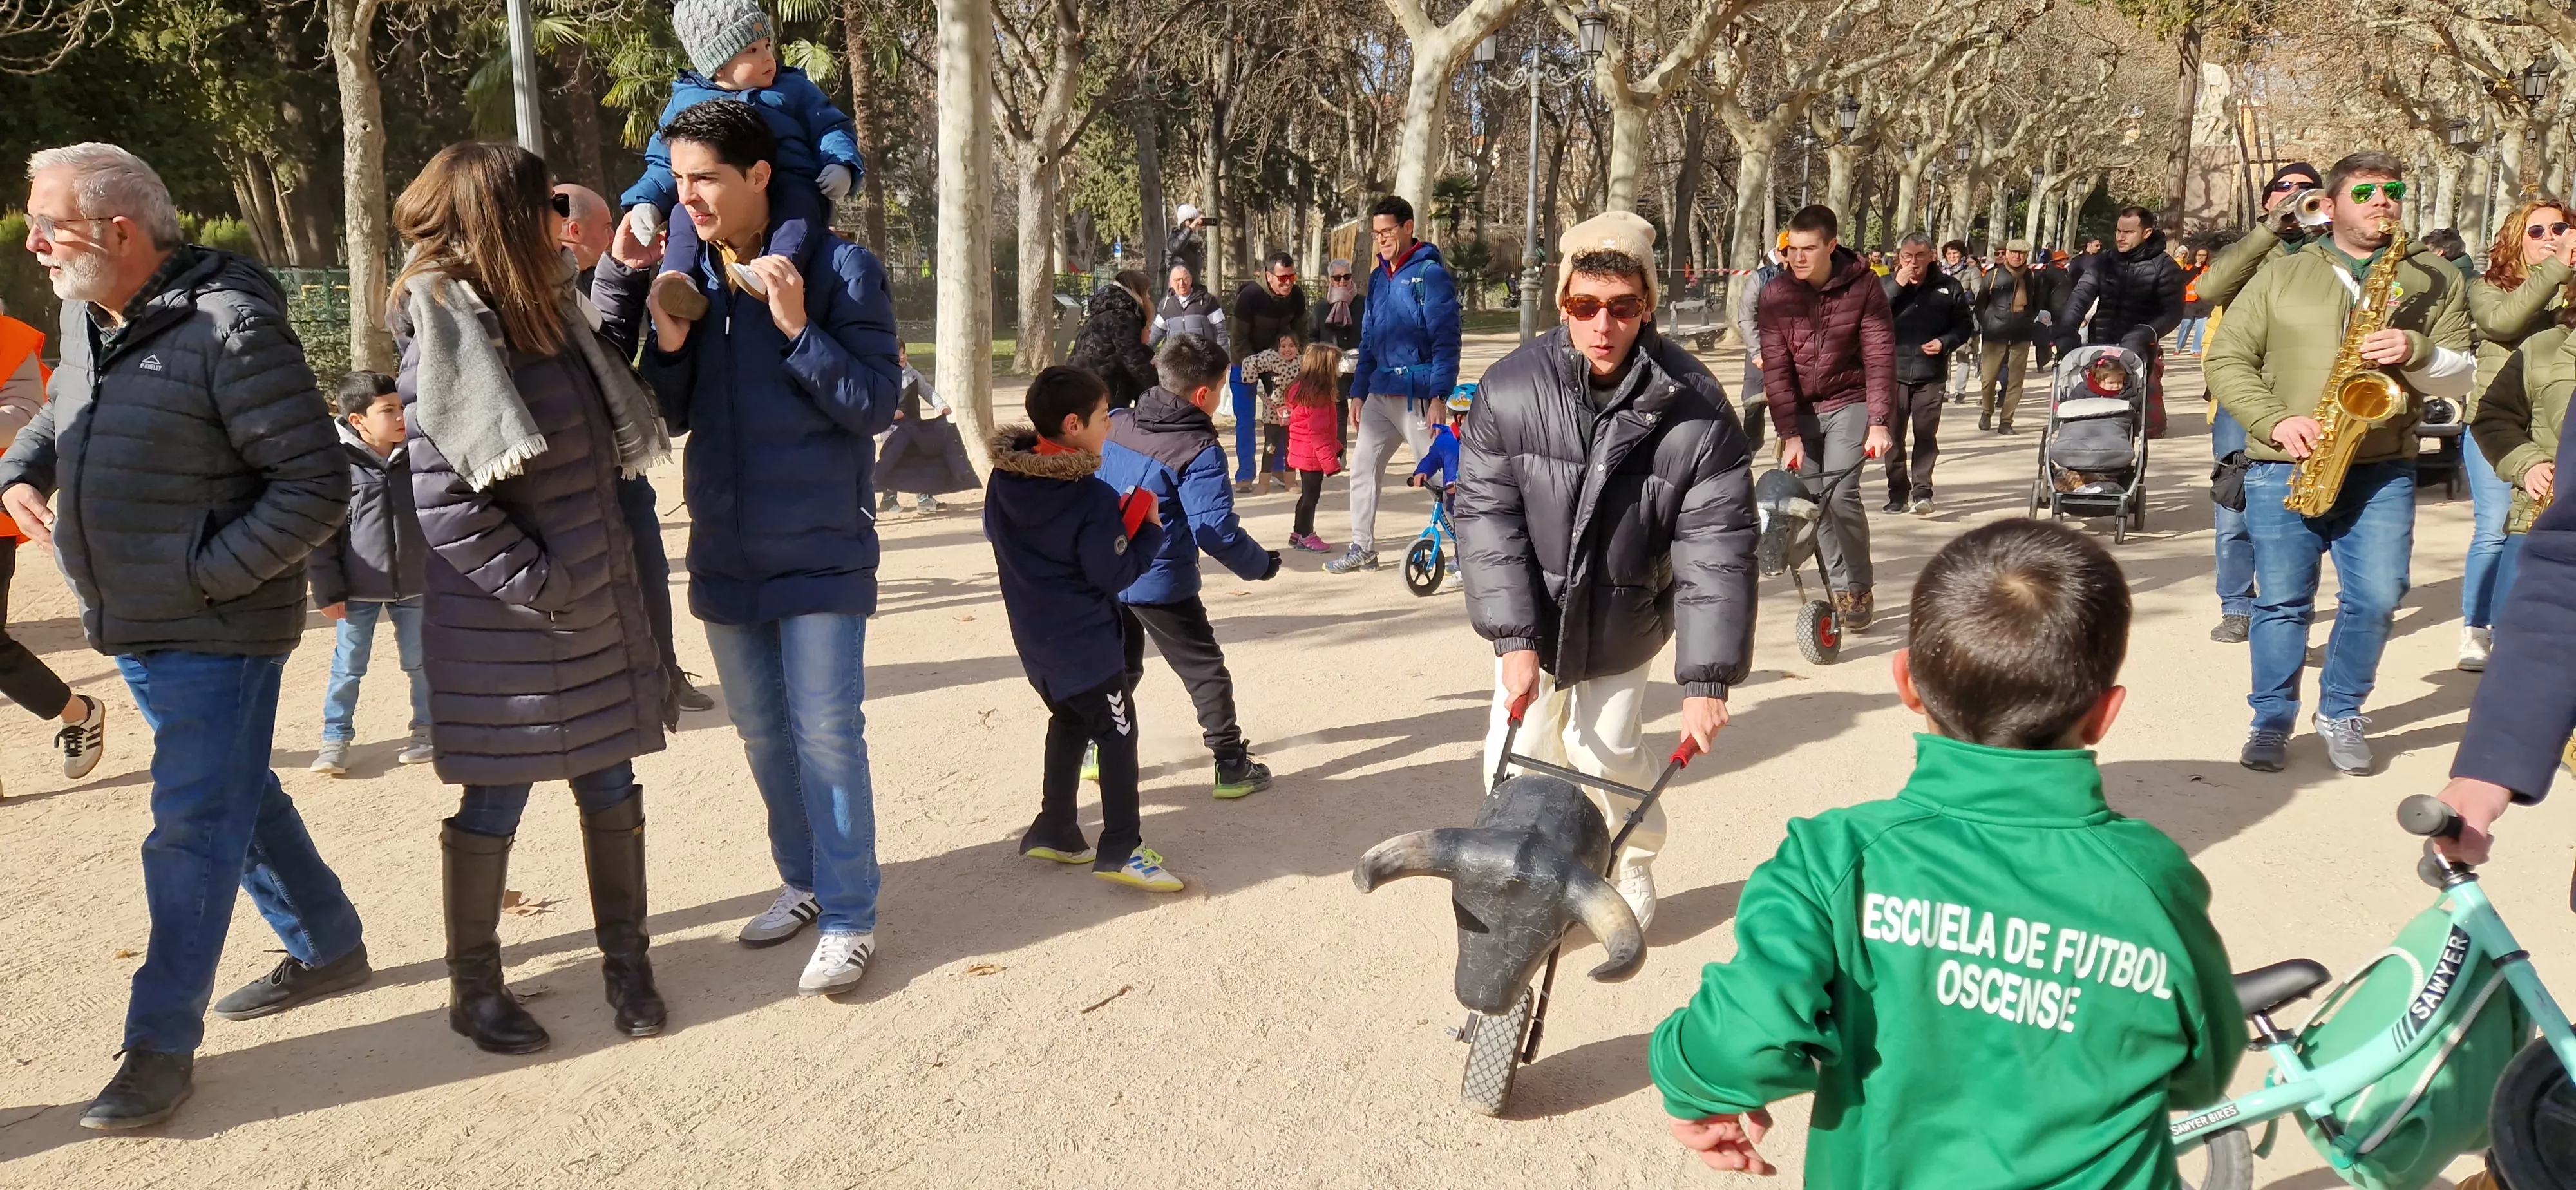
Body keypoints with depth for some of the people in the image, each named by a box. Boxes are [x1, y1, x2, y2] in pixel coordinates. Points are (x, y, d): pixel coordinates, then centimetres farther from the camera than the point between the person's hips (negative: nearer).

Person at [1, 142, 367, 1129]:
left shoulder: (231, 328, -20)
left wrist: (201, 576, -20)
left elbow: (316, 486, -21)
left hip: (215, 631, -8)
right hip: (133, 627, 9)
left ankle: (162, 1044, 10)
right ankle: (329, 949, 36)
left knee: (193, 833, -1)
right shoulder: (86, 316, 5)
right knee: (239, 798, 19)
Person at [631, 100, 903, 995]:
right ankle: (804, 880, 31)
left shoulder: (839, 270, -10)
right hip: (725, 553, 6)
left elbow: (877, 405, -13)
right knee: (762, 732, 15)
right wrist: (668, 346, -10)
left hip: (820, 551, -6)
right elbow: (669, 419, 9)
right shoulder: (688, 276, 5)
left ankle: (849, 917, 6)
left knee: (827, 732, -4)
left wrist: (797, 328, -23)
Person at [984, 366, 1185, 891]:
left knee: (1070, 721, 22)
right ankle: (1121, 848, -1)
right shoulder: (1092, 498, -23)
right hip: (1084, 639, -8)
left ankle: (1054, 829, 27)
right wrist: (1150, 527, -5)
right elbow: (1116, 574, -17)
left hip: (1037, 636, 8)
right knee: (1117, 732, 1)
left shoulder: (1004, 480, -2)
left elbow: (995, 532, 16)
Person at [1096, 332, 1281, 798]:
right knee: (1205, 671, 7)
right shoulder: (1200, 452, -18)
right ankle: (1231, 765, 11)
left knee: (1119, 666, 24)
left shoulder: (1116, 425, 0)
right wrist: (1261, 565, -8)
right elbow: (1216, 531, -23)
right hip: (1162, 585, -6)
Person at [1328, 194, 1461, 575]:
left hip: (1416, 394, -8)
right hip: (1380, 393, 8)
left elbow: (1445, 339, -14)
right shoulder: (1378, 278, 14)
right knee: (1363, 466, 9)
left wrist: (1439, 395, -20)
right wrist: (1358, 392, 14)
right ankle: (1363, 548, 19)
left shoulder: (1430, 273, -9)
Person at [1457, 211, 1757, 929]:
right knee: (1520, 752, 4)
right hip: (1534, 617, 1)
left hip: (1626, 622, -1)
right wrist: (1514, 638, -21)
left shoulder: (1695, 410, -23)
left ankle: (1635, 865, 37)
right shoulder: (1510, 391, -21)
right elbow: (1486, 517, -16)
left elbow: (1717, 550, -21)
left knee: (1608, 750, 8)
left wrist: (1707, 679, -24)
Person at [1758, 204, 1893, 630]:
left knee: (1840, 492, -18)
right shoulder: (1776, 294, -9)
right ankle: (1839, 593, 13)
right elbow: (1775, 367, -11)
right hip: (1799, 409, 3)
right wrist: (1789, 433, -17)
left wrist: (1879, 423, -22)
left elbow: (1880, 357, -14)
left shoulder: (1863, 286, -13)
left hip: (1849, 402, -3)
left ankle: (1858, 590, -2)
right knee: (1813, 500, 0)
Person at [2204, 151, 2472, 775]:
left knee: (2376, 599, -5)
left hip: (2383, 471, 1)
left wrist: (2416, 351, -15)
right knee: (2281, 601, 2)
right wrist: (2274, 420, -11)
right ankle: (2271, 720, 16)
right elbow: (2225, 359, 4)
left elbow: (2460, 377, 7)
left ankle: (2342, 714, 16)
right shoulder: (2281, 276, 7)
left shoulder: (2435, 280, 11)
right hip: (2283, 468, -1)